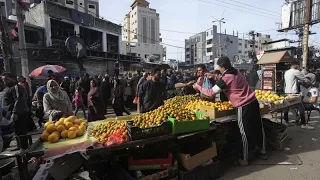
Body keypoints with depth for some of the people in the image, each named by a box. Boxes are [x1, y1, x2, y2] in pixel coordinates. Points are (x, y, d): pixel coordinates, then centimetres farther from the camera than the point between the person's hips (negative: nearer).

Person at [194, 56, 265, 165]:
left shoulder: (225, 78, -17)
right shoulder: (236, 73, 8)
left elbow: (211, 93, -15)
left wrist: (198, 87, -2)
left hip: (244, 107, -8)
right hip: (254, 102, 8)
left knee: (245, 132, 4)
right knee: (258, 126, 23)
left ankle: (244, 159, 20)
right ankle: (261, 148, 45)